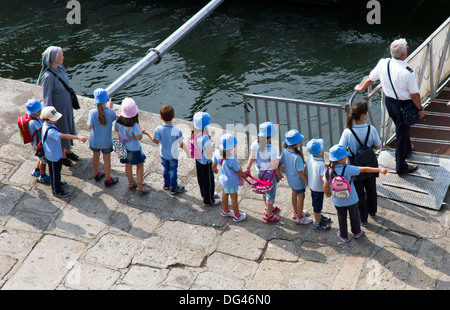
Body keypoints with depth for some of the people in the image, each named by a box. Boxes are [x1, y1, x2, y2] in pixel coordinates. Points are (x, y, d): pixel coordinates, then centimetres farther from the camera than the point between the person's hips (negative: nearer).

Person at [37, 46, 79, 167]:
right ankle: (62, 155, 37)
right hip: (58, 108, -7)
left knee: (69, 128, 25)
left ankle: (68, 150, 48)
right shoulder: (48, 76, -31)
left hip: (67, 105, 7)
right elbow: (47, 98, -24)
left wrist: (70, 100, 19)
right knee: (60, 131, 14)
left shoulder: (61, 68, -8)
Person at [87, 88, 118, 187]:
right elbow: (114, 118, -1)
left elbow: (89, 126, -21)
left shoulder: (92, 112, -22)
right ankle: (108, 179, 27)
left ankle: (97, 174, 46)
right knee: (107, 159, 14)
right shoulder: (111, 112, -22)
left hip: (94, 140, 2)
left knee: (95, 156, 25)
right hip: (106, 141, -2)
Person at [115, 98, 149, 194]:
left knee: (128, 165, 23)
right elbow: (139, 137, -25)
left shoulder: (119, 120, -15)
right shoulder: (134, 124, -32)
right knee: (140, 165, 13)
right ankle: (139, 185, 18)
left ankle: (131, 182, 39)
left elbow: (116, 129, 4)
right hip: (134, 148, -6)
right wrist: (138, 126, -18)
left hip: (124, 146, 6)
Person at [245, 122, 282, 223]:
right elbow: (274, 166, -23)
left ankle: (268, 207, 52)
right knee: (271, 193, 15)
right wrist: (279, 175, -6)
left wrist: (248, 169, 7)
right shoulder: (272, 150, -32)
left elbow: (252, 158, -6)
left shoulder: (255, 144, -18)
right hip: (270, 173, -6)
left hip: (260, 172, 6)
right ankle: (268, 214, 31)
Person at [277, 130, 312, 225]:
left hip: (290, 178, 7)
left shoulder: (285, 151, -15)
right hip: (298, 180, -7)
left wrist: (279, 174, 14)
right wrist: (306, 180, -11)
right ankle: (299, 217, 29)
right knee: (301, 197, 13)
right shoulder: (297, 157, -36)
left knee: (294, 194, 27)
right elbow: (300, 171, -27)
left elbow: (280, 164, -2)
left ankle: (296, 212, 48)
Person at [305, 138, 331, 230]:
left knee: (315, 203, 27)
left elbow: (306, 169, 3)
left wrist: (307, 180, 19)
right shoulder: (321, 164, -35)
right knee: (318, 206, 13)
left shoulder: (310, 158, -12)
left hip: (311, 185, 7)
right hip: (319, 188, -7)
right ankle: (317, 223, 31)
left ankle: (319, 217, 50)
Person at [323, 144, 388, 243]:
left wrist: (327, 193, 12)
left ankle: (344, 236, 36)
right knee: (354, 216, 24)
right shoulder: (348, 169, -25)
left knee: (342, 218, 21)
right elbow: (364, 169, -22)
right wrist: (379, 169, -16)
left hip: (338, 201, 2)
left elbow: (325, 186, -10)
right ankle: (357, 232, 44)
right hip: (351, 199, -1)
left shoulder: (329, 171, -18)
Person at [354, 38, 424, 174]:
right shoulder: (407, 71, -28)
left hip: (388, 101, 6)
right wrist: (420, 109, -5)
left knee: (402, 128, 31)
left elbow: (370, 78, 5)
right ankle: (401, 166, 21)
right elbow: (415, 94, -20)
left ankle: (406, 149, 56)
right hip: (404, 105, -6)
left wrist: (361, 88, 24)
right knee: (401, 133, 8)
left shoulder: (382, 63, -12)